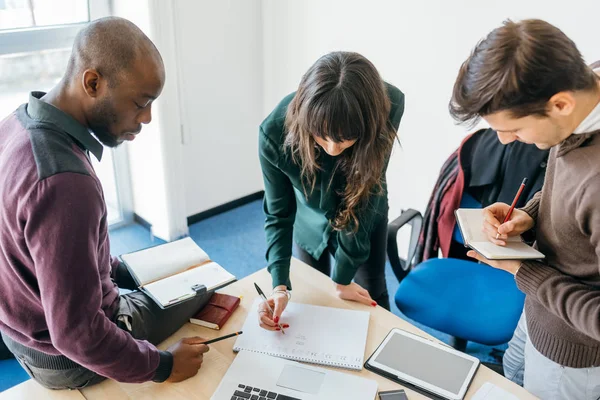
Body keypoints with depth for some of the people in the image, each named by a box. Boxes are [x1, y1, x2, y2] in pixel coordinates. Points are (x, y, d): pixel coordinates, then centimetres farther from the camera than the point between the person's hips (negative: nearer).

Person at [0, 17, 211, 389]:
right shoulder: (64, 182, -39)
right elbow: (77, 334, -32)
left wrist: (121, 271, 8)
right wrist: (162, 366, -19)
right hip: (71, 357, -8)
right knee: (212, 297, 12)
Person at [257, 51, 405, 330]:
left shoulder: (388, 107, -37)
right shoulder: (275, 132, -36)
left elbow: (361, 201, -31)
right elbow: (279, 215, -22)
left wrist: (343, 278, -23)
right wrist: (280, 285, -34)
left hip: (365, 215, 0)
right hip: (311, 219, 0)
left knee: (371, 294, 15)